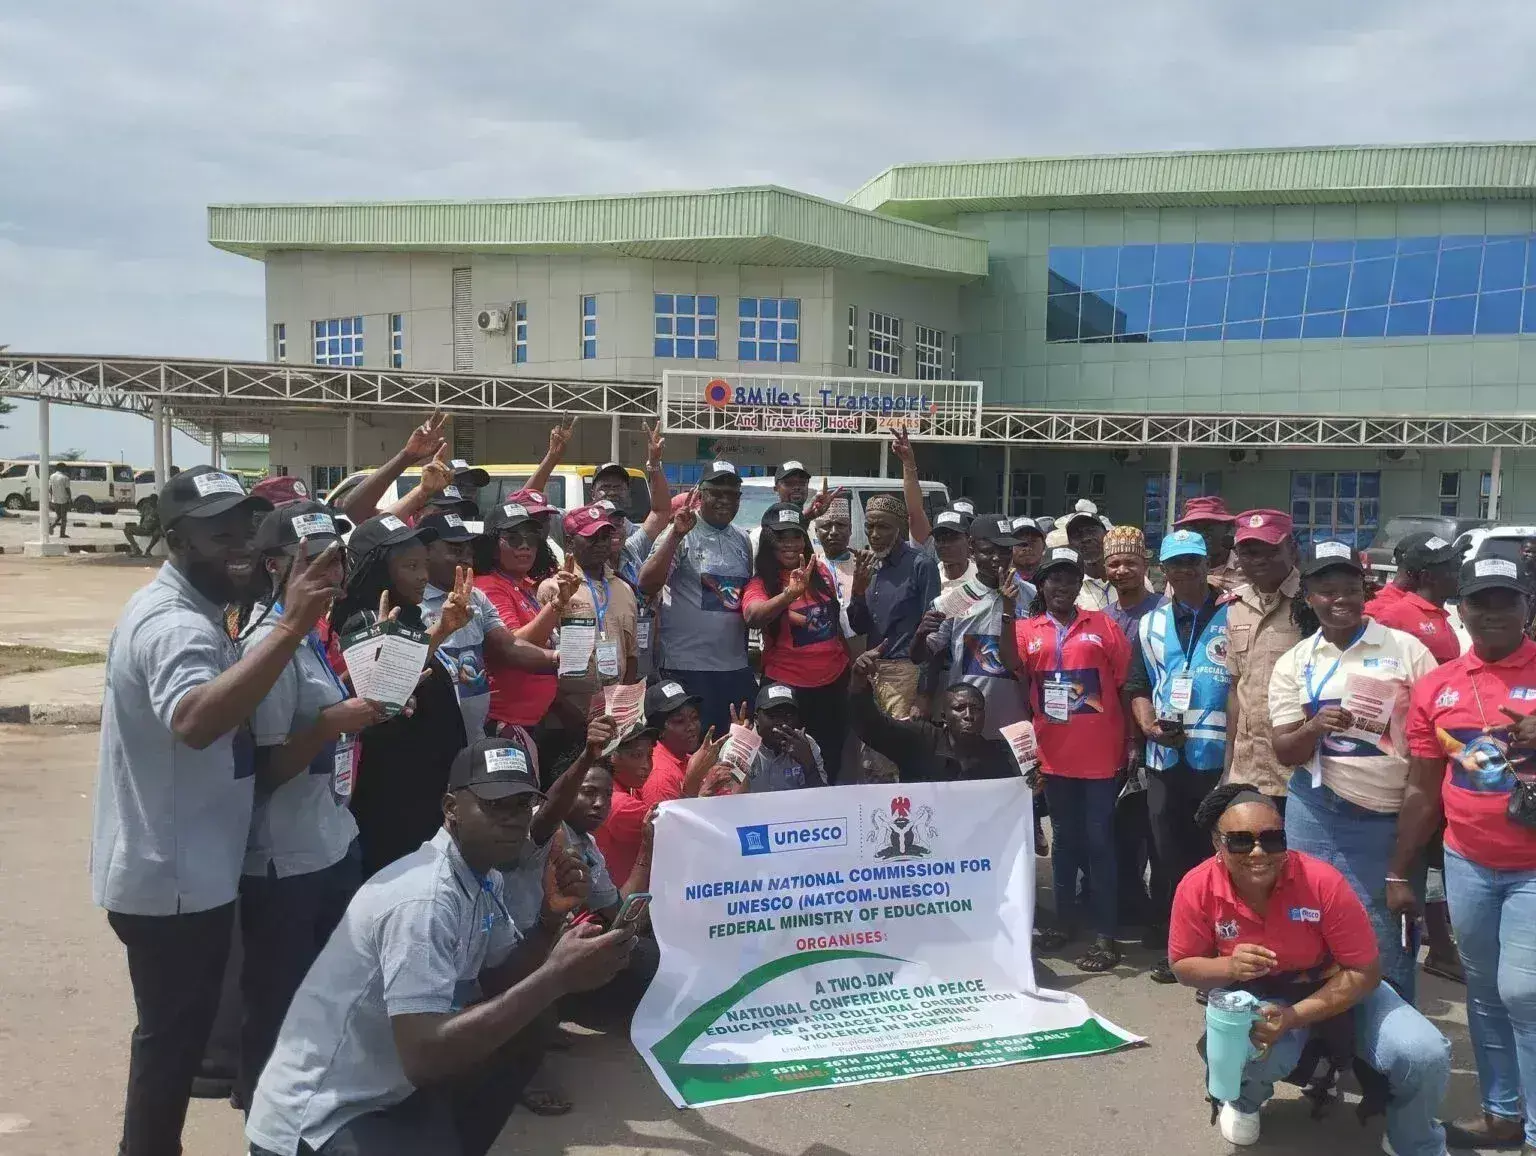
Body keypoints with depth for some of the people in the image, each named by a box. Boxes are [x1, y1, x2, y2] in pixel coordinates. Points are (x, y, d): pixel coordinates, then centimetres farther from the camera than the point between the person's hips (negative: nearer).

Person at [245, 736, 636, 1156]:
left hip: (391, 1089, 9)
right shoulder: (425, 898, -25)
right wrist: (557, 977, -31)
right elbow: (423, 1056, -32)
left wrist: (551, 918, -7)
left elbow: (499, 983, 9)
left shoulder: (483, 878, 3)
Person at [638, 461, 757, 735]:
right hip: (688, 667, -6)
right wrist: (676, 534, -25)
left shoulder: (742, 540, 12)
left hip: (737, 667, 6)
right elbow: (647, 585, -19)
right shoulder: (682, 534, -7)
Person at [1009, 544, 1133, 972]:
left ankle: (1106, 933, 8)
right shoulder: (1027, 629, 6)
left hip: (1100, 754, -2)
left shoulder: (1103, 624, 3)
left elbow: (1125, 683, 3)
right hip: (1055, 755, 2)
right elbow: (1012, 666, -12)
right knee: (1064, 838, 14)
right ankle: (1065, 920, 26)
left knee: (1099, 841, 2)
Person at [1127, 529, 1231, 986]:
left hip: (1221, 760, -4)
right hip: (1164, 760, 4)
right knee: (1170, 855, 12)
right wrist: (1148, 724, -4)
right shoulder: (1149, 626, 12)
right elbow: (1137, 686, 15)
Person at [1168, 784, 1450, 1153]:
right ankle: (1243, 1101, 7)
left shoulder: (1322, 882, -27)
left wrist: (1294, 1016, -30)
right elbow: (1183, 965, -7)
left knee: (1425, 1055, -21)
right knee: (1254, 1051, -34)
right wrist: (1230, 967, -30)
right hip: (1255, 994, 0)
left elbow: (1365, 971, -19)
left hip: (1340, 988, 1)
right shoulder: (1197, 889, -22)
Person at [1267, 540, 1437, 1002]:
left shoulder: (1406, 649, 1)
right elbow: (1285, 752, 0)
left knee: (1390, 939, 5)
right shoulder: (1294, 663, 4)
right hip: (1320, 817, 1)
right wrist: (1316, 727, -21)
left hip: (1396, 817, -1)